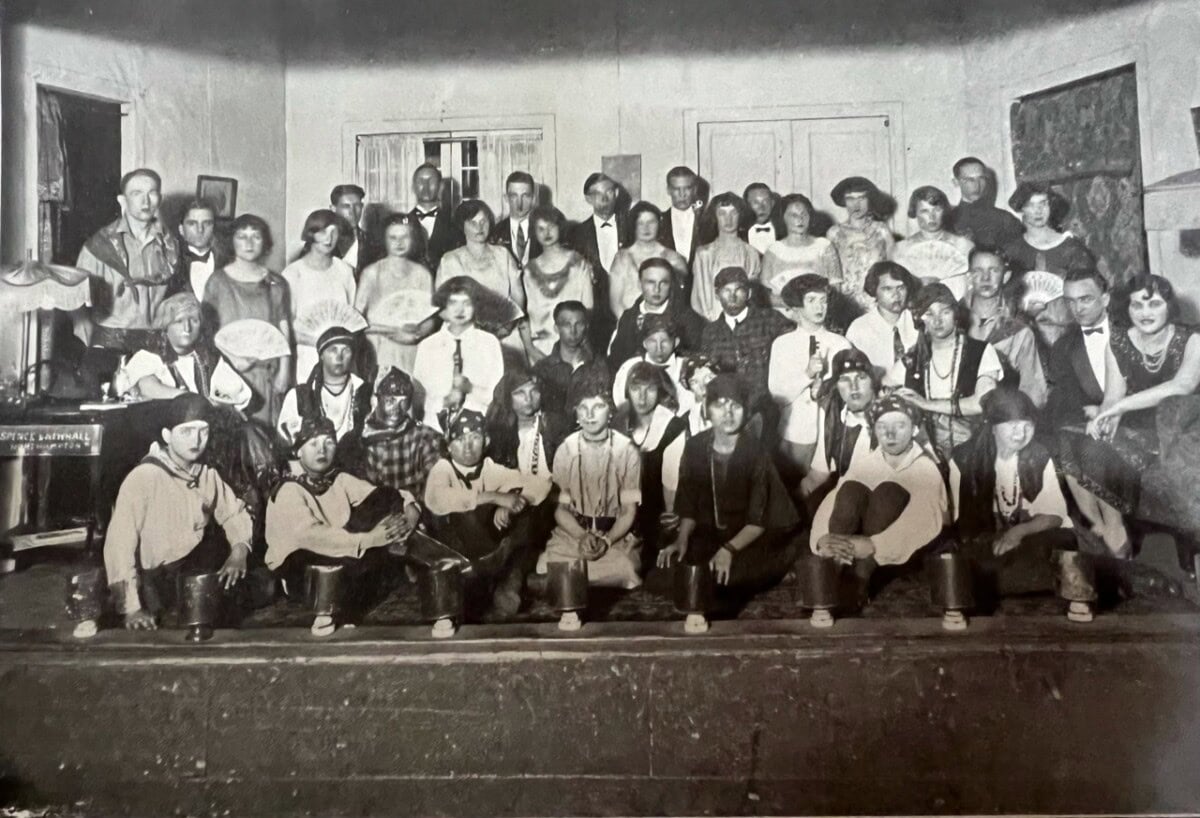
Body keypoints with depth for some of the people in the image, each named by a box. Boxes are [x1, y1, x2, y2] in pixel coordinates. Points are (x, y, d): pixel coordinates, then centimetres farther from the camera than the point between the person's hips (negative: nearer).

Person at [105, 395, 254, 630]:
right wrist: (132, 608, -28)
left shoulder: (207, 476, 3)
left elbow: (235, 514, 11)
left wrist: (239, 551, -12)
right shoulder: (143, 477, -17)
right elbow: (119, 544, -22)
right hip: (157, 584, -4)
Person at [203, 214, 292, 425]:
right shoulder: (218, 281, 4)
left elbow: (284, 330, 7)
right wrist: (231, 358, -11)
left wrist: (284, 371, 0)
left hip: (267, 372, 1)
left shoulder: (276, 283, 9)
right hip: (229, 371, -1)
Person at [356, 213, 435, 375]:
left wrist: (417, 333, -12)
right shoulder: (371, 273, 1)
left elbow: (430, 320, 8)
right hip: (378, 351, -1)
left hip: (411, 352, 2)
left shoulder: (422, 274, 6)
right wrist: (391, 331, -12)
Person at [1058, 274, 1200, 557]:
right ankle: (1100, 525, -10)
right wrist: (1104, 418, -25)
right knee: (1069, 444, -23)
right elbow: (1113, 397, 0)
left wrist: (1120, 407, -30)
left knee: (1098, 454, -29)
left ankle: (1113, 534, -11)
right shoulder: (1118, 343, 4)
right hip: (1134, 431, 4)